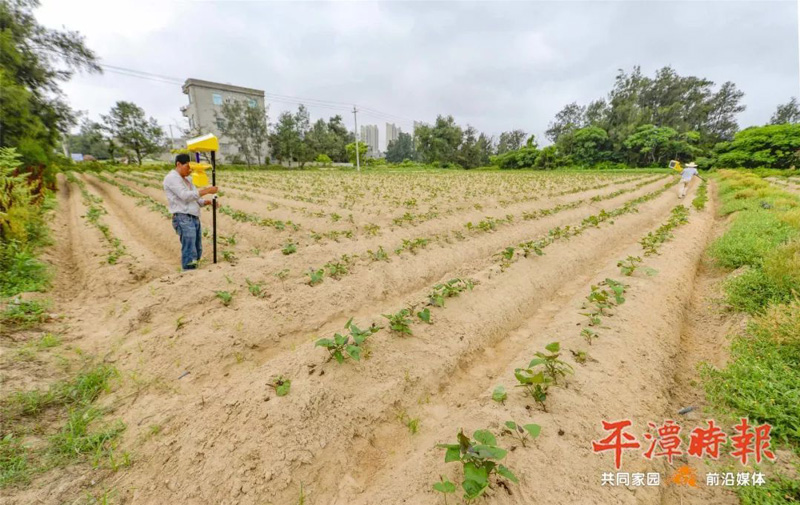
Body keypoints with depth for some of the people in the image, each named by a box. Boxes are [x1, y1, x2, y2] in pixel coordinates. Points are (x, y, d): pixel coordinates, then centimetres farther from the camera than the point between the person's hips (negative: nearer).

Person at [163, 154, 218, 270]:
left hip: (194, 218, 9)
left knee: (197, 252, 12)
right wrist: (206, 190, -19)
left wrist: (208, 202, 1)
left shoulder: (187, 179, 22)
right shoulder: (172, 178, -5)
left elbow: (195, 198, 20)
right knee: (190, 254, -13)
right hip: (183, 219, -9)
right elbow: (185, 196, -18)